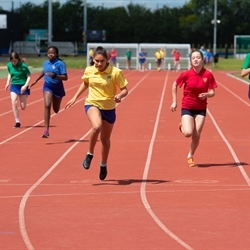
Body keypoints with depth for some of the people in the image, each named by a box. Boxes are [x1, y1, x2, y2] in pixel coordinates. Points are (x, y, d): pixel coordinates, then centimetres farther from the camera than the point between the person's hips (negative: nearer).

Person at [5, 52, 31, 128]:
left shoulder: (23, 66, -15)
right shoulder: (9, 65, -2)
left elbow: (29, 76, -9)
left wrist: (25, 85, -21)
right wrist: (8, 83, 5)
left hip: (22, 86, -3)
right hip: (13, 85, 3)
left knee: (23, 107, 2)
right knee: (13, 102, -19)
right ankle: (17, 122, -12)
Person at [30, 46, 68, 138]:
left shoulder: (60, 64, -14)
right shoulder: (45, 63, 1)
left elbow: (65, 77, -18)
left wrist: (55, 76, -33)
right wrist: (36, 80, 30)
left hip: (58, 87, -2)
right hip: (48, 86, 2)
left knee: (56, 110, 13)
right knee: (47, 106, -19)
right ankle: (46, 130, -21)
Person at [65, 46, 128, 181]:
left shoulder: (115, 72, -13)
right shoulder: (89, 71, -4)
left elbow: (125, 90, -7)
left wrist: (120, 96, -29)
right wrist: (75, 98, 16)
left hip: (109, 108, 0)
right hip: (92, 104, 0)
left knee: (105, 139, 12)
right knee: (96, 126, -32)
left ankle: (103, 165, 38)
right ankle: (89, 154, -10)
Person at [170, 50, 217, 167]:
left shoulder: (208, 75, -9)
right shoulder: (186, 74, -11)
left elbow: (212, 92, -3)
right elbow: (174, 85, 5)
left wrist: (206, 94, -25)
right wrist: (174, 102, 3)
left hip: (201, 109, 1)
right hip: (187, 107, -1)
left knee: (196, 136, 0)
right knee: (188, 133, -19)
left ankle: (190, 156, 27)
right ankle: (182, 126, 18)